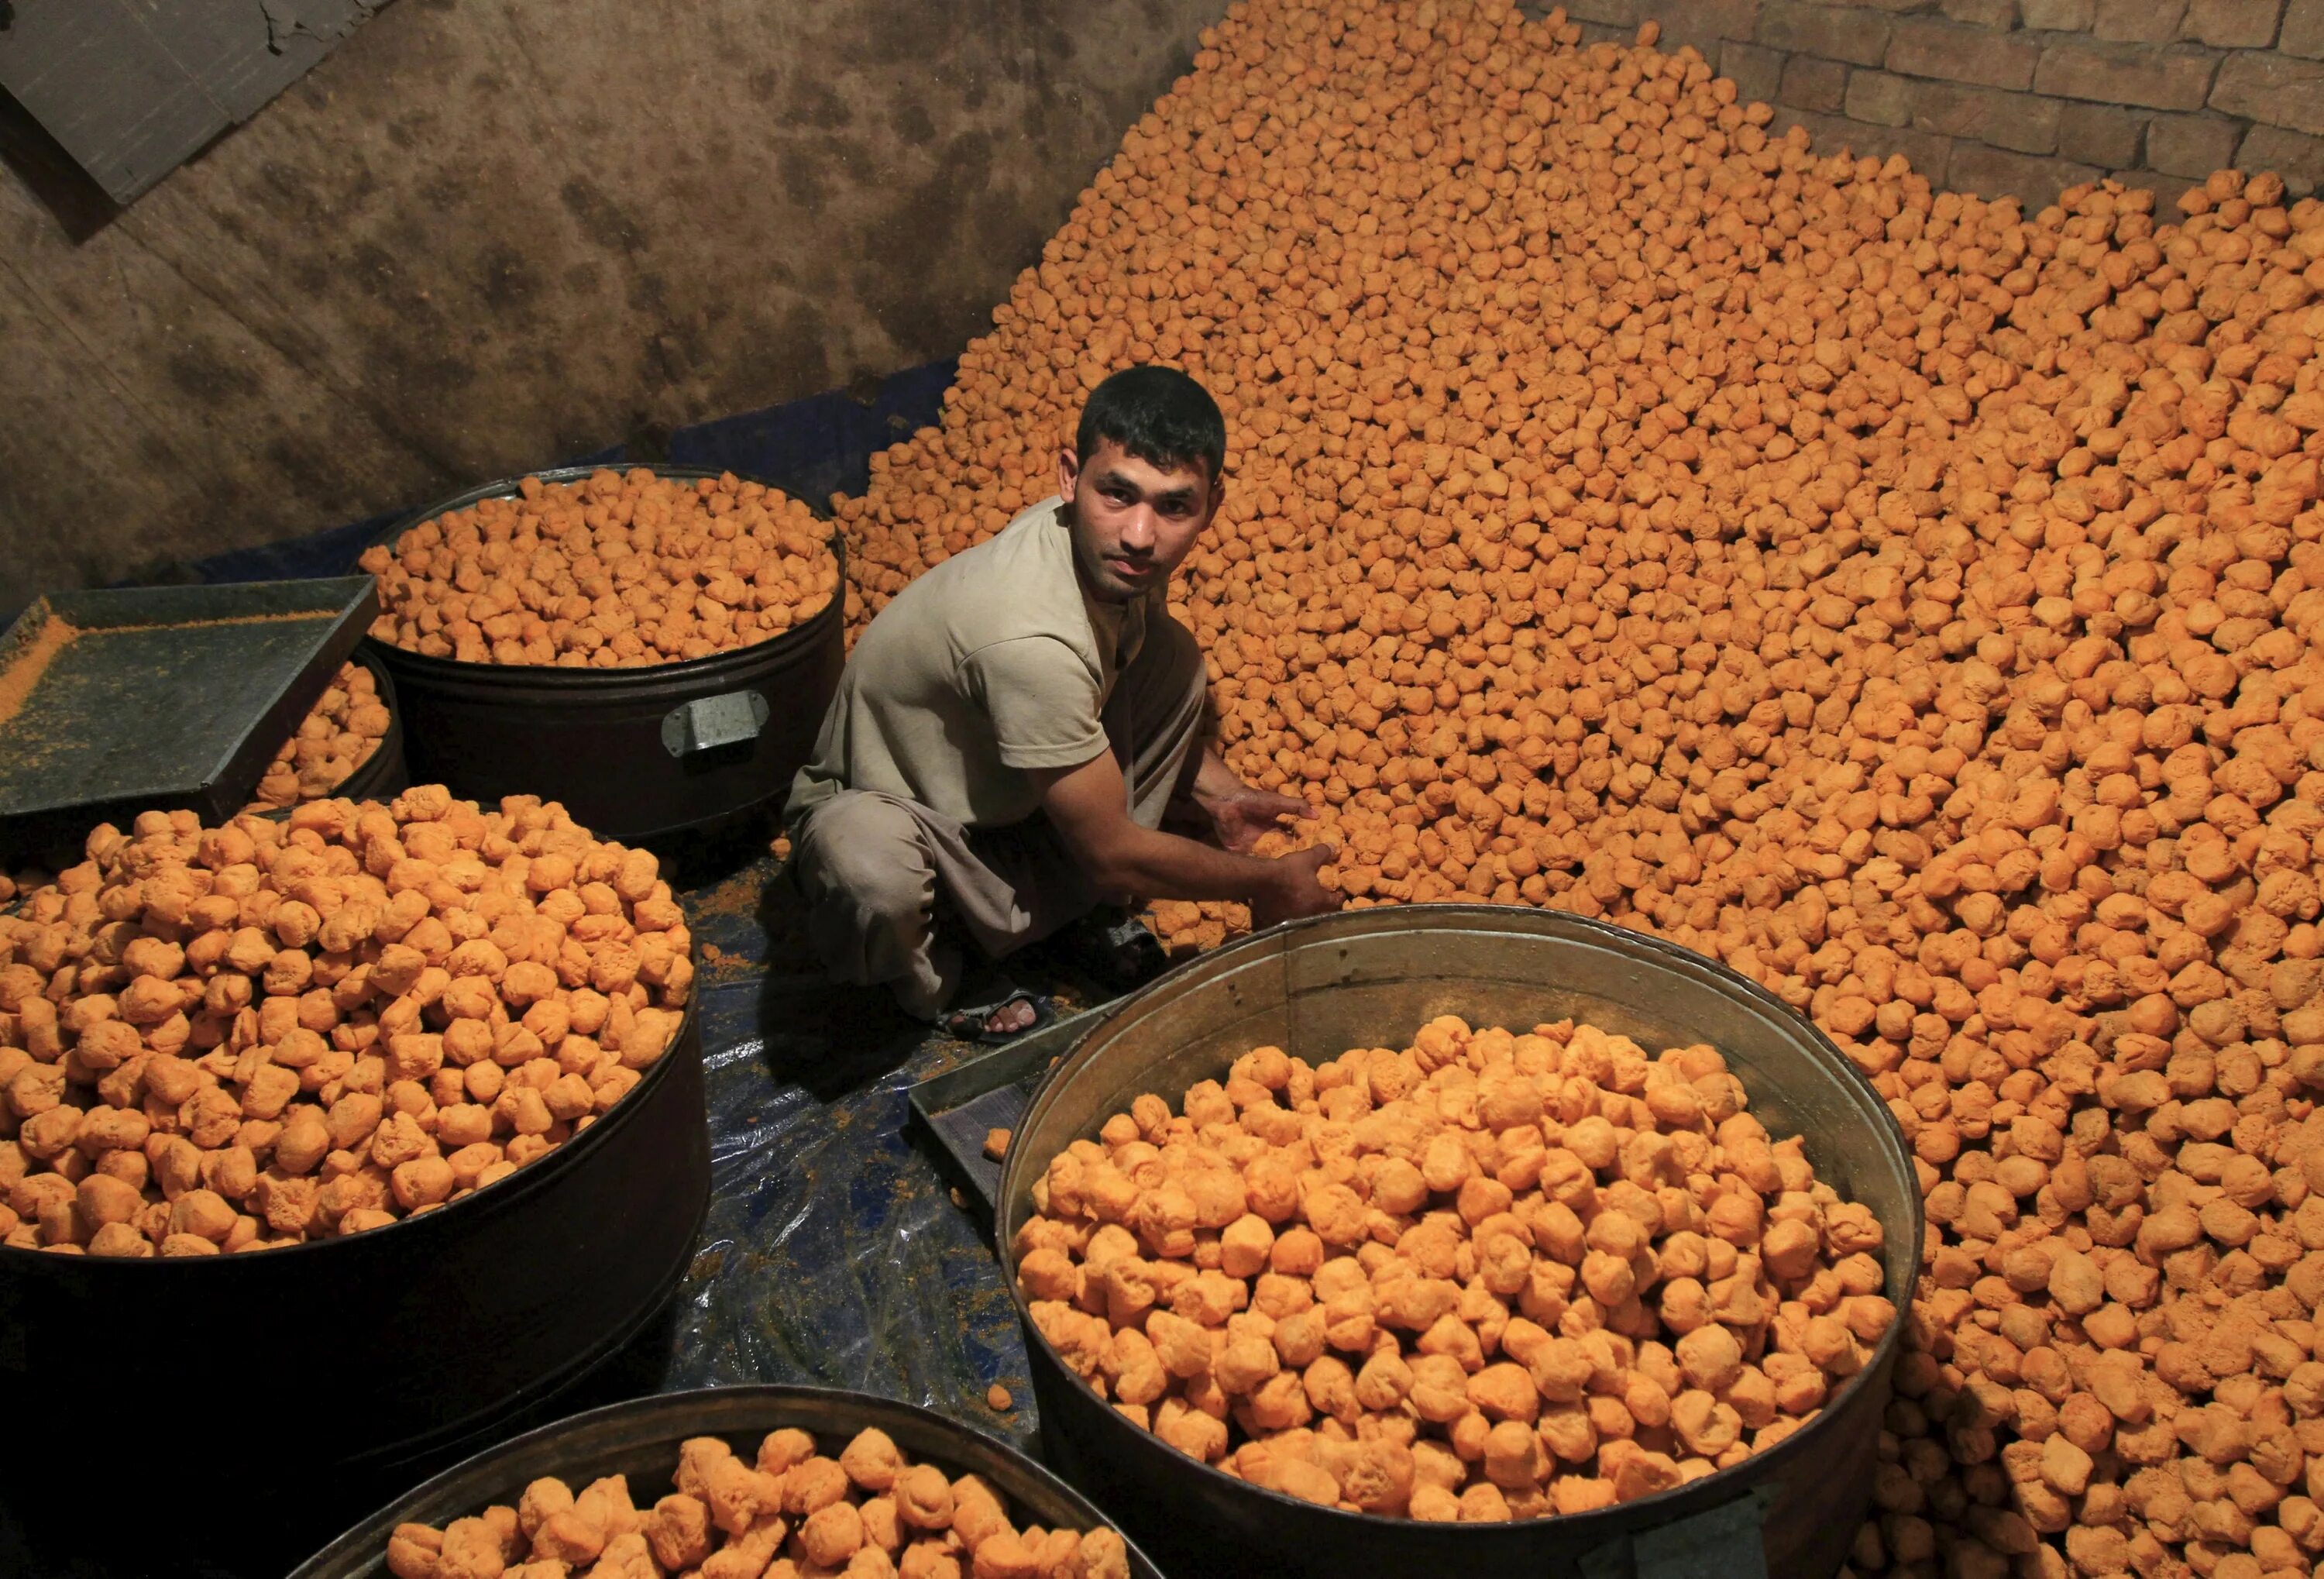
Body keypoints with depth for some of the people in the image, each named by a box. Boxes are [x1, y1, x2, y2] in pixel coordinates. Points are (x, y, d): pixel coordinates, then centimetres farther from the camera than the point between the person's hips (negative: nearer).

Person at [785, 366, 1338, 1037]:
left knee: (1174, 655, -5)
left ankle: (1098, 910, 3)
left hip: (1005, 799, 8)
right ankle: (941, 973, -6)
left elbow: (1157, 707, 13)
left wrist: (1217, 794, -3)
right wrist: (1267, 882, -10)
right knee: (869, 870, -43)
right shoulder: (1031, 641, -38)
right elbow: (1113, 855, -24)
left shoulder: (1106, 546, -13)